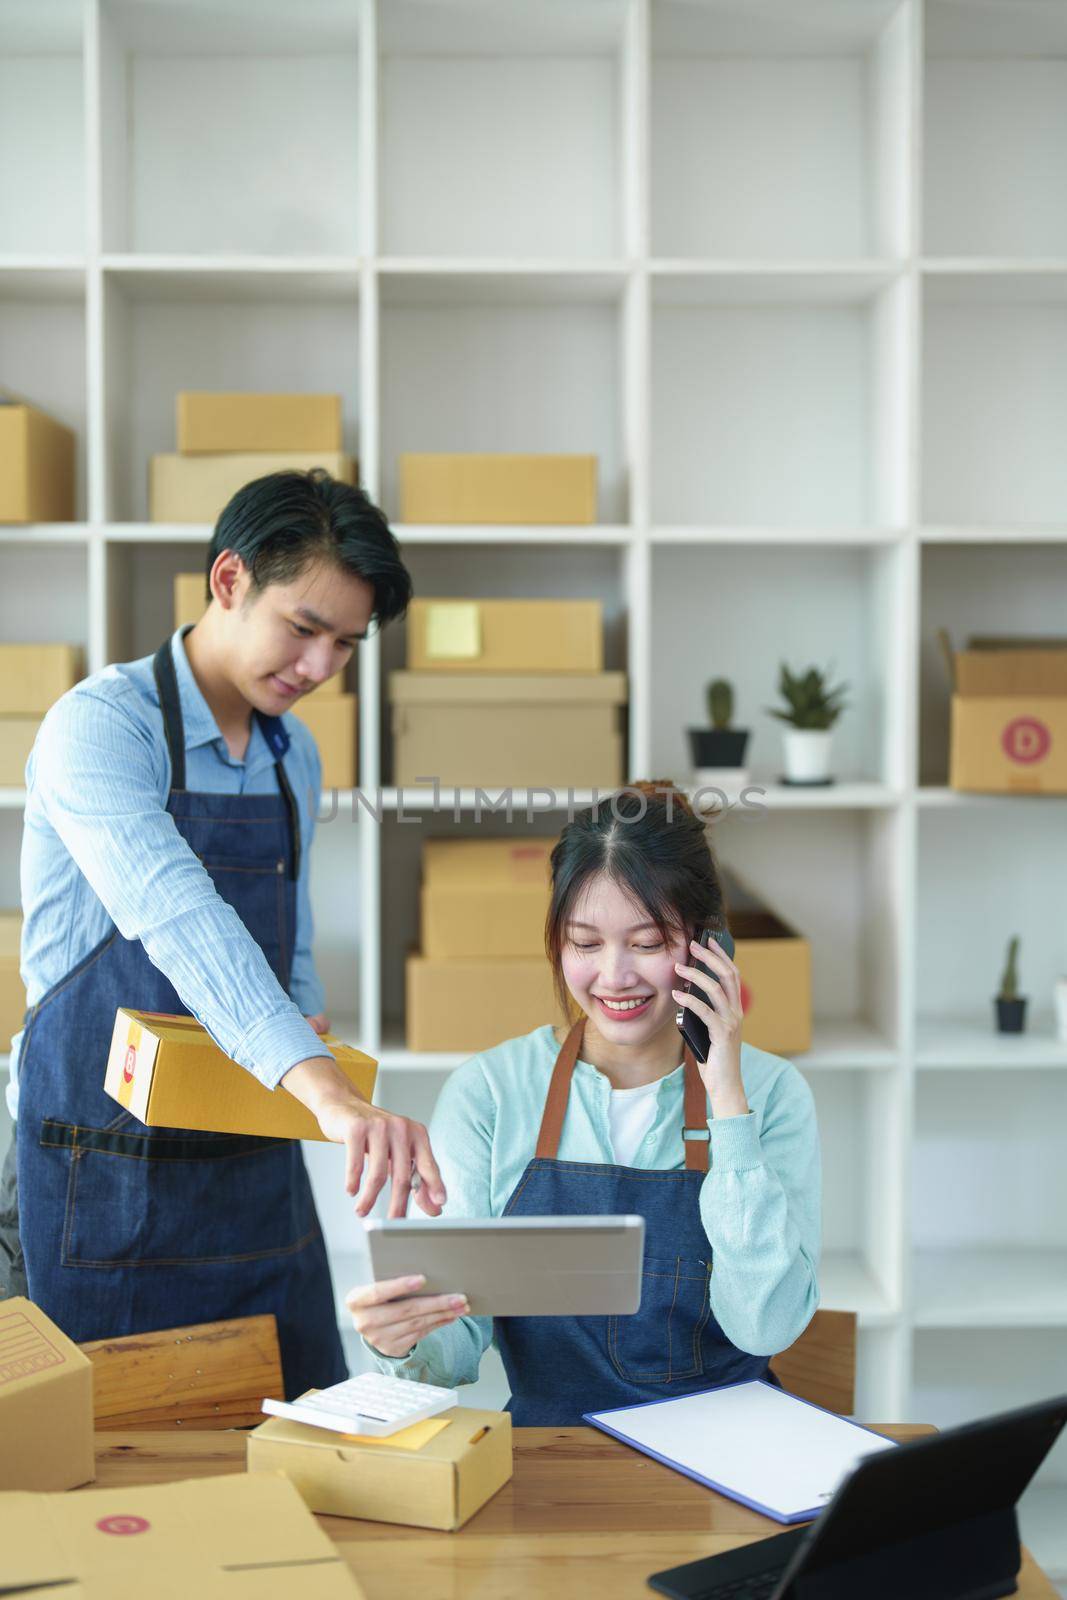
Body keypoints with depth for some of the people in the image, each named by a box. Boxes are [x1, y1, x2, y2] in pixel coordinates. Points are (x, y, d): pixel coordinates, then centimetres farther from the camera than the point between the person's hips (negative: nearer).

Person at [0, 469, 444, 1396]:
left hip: (256, 1167, 6)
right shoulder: (100, 726, -15)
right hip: (110, 1176, -6)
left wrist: (308, 1021, -3)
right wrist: (327, 1091, -44)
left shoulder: (297, 756, 9)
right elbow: (176, 919, -32)